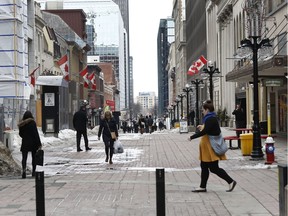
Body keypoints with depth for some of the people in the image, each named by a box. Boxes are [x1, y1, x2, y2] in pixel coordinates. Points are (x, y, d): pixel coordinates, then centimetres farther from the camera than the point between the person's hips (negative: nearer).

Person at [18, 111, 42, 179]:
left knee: (24, 157, 2)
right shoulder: (32, 123, -11)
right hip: (33, 142, -2)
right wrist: (39, 143, -9)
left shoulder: (21, 124, 0)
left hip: (25, 143, 2)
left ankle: (24, 169, -23)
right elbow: (36, 134, -13)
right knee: (34, 157, 12)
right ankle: (33, 171, 18)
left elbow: (20, 134, 9)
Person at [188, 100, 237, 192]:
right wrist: (202, 127, 30)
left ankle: (231, 181, 0)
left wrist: (192, 137, -20)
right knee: (204, 167, 13)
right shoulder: (212, 118, 13)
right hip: (207, 147, 11)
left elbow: (204, 132, -27)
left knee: (214, 168, -6)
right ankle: (202, 187, 19)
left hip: (211, 147, -11)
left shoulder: (210, 119, -19)